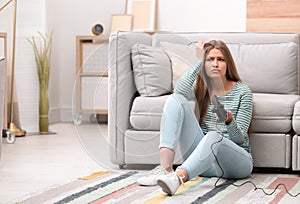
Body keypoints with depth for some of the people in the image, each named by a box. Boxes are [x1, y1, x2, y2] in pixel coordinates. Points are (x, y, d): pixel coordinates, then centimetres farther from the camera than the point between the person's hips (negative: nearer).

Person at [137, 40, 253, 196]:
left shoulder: (242, 92, 2)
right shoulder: (201, 88, 12)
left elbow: (240, 138, -5)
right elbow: (180, 91, -14)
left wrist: (229, 120, -27)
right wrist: (199, 60, -8)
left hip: (236, 160, -3)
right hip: (203, 157, 3)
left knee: (213, 136, -40)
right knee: (175, 99, -14)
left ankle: (178, 177, -66)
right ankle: (166, 167, -32)